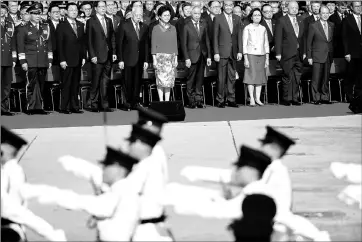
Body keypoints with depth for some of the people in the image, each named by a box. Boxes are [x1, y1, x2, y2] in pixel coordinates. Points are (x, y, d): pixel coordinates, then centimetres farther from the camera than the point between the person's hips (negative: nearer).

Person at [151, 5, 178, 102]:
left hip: (171, 57, 3)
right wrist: (154, 59, -6)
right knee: (161, 80, -7)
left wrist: (176, 58, 10)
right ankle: (161, 101, -4)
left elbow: (175, 44, 14)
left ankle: (167, 100, 5)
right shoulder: (156, 28, 2)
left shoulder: (173, 28, 12)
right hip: (160, 57, -3)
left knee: (169, 80, 1)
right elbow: (153, 44, 0)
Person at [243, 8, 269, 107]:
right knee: (251, 76, -6)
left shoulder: (263, 29, 12)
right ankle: (252, 99, -5)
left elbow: (266, 44, 14)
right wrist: (245, 58, -9)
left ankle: (258, 98, 5)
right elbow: (244, 44, -3)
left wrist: (267, 58, 9)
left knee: (260, 76, 1)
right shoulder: (247, 28, 0)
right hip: (251, 54, -4)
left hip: (261, 55, 4)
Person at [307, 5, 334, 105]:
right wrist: (309, 57, -5)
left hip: (328, 56, 4)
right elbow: (309, 42, -2)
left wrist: (332, 55, 6)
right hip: (317, 56, -4)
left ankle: (325, 98, 14)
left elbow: (332, 40, 13)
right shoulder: (313, 26, -4)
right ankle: (316, 98, 1)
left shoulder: (332, 25, 10)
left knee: (326, 78, 8)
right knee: (316, 79, -4)